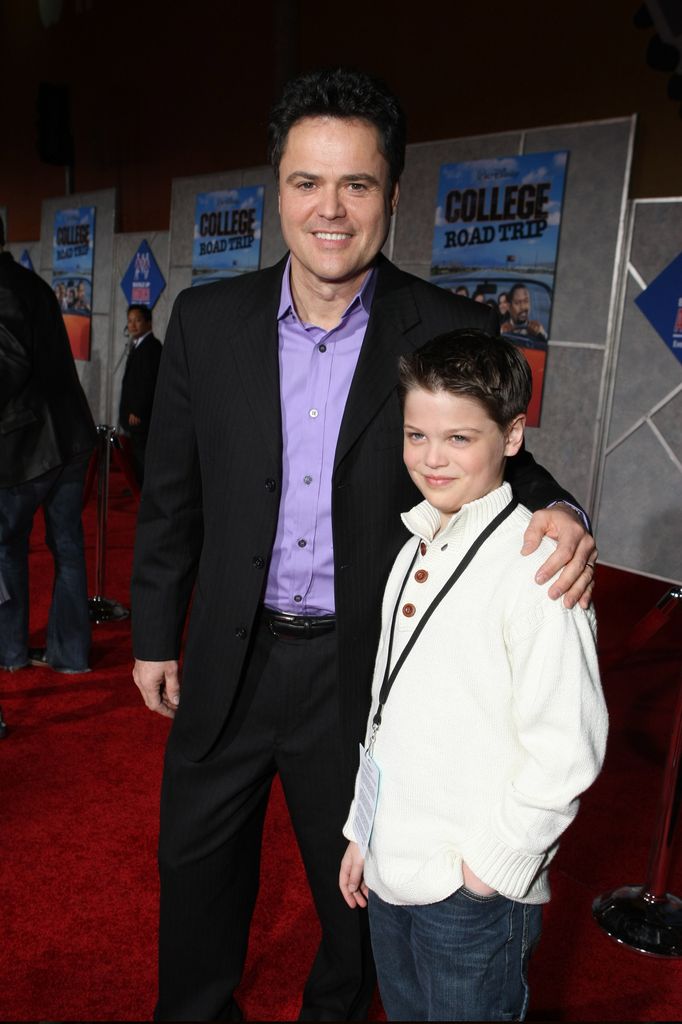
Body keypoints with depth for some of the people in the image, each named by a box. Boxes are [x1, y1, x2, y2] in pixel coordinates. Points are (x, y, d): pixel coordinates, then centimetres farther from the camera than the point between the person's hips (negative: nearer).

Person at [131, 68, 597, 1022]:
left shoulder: (451, 331, -11)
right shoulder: (207, 319, -4)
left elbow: (493, 459, 0)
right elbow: (172, 495, 3)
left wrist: (555, 512, -23)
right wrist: (155, 633, 7)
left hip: (365, 669, -2)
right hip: (230, 658, 3)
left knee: (359, 883, 21)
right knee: (198, 868, 23)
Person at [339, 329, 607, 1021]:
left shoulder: (534, 564, -19)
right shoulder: (419, 546, 4)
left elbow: (566, 746, -20)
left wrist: (495, 862, -14)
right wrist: (363, 830, 14)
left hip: (473, 889, -7)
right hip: (389, 866, 7)